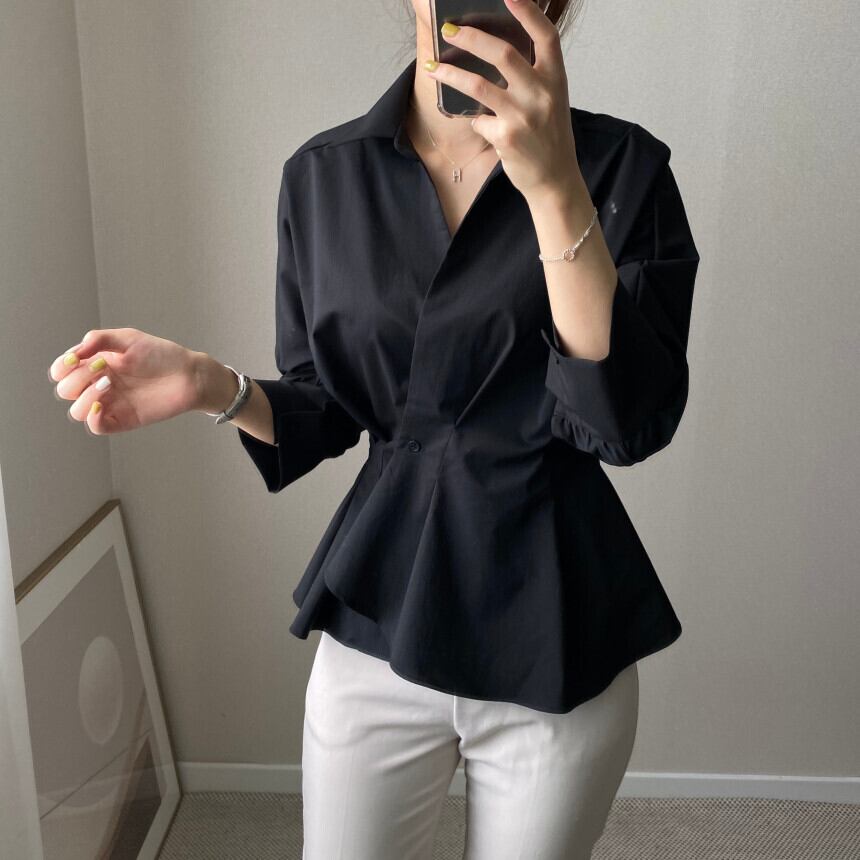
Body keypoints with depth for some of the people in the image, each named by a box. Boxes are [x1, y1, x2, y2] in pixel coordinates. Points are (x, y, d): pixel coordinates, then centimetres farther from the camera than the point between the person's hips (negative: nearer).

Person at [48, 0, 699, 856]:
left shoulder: (620, 164, -7)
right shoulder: (322, 175, -1)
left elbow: (633, 421, -18)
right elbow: (323, 415, 5)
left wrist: (555, 184, -27)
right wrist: (212, 387, -15)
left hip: (558, 646, -1)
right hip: (377, 631, 2)